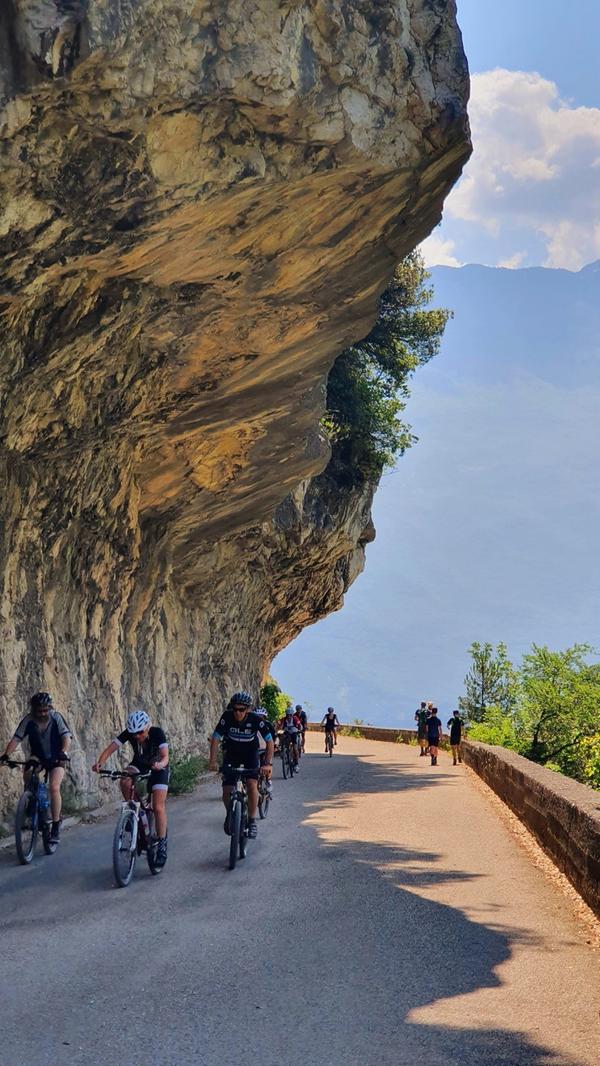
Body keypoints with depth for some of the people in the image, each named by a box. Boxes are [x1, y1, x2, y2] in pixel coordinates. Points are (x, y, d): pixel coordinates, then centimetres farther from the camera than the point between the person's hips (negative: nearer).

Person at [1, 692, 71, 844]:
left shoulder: (56, 717, -17)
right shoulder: (29, 720, -14)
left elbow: (67, 737, -26)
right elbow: (16, 739, -21)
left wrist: (64, 752, -45)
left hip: (56, 759, -2)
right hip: (38, 757, 2)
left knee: (54, 788, -22)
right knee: (28, 772, -29)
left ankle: (56, 826, -13)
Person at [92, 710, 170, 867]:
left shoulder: (157, 733, -30)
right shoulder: (128, 733, -23)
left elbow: (165, 756, -39)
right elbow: (111, 748, -31)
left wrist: (160, 764, -62)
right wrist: (100, 762, -50)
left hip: (158, 766, -3)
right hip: (139, 764, 3)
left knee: (158, 807, -15)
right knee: (125, 782, -31)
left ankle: (162, 846, -6)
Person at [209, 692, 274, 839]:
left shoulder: (256, 720, -26)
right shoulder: (227, 718, -24)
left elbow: (269, 741, -22)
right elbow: (215, 739, -19)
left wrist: (268, 763, -33)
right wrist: (212, 760, -29)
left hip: (250, 754, -1)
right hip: (231, 753, 1)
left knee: (252, 784, -23)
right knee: (227, 790, -8)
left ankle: (252, 821, -9)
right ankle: (229, 815, 23)